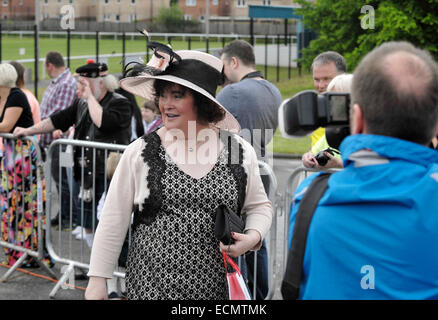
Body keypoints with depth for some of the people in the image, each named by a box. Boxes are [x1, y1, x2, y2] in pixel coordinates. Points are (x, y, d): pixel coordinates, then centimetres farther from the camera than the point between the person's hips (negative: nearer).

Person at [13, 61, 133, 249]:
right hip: (83, 175, 7)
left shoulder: (120, 103, -11)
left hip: (107, 177, -7)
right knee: (88, 226, 14)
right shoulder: (81, 103, 12)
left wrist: (90, 97, -18)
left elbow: (103, 122, -29)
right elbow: (58, 120, 16)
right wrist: (28, 131, 13)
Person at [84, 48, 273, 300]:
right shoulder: (140, 153, -1)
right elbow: (113, 222, 1)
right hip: (150, 286, -1)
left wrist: (253, 237, -6)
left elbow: (260, 206, 15)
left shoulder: (241, 152, 3)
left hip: (216, 287, 1)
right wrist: (98, 279, -1)